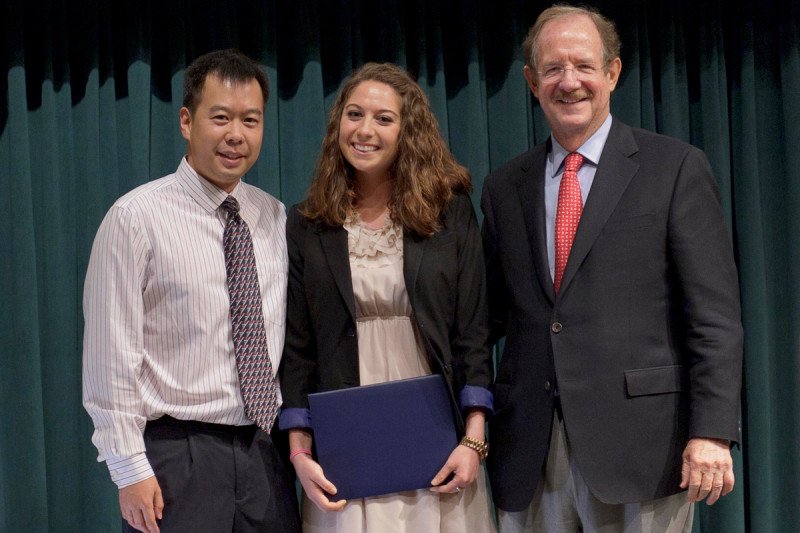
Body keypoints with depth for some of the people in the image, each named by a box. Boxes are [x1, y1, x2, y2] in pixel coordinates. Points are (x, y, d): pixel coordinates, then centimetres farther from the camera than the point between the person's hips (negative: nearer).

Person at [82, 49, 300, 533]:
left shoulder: (275, 218, 7)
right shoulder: (136, 217, -8)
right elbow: (111, 353, -9)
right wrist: (130, 470, -12)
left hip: (267, 454, 5)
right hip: (177, 456, -4)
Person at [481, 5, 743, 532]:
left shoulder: (675, 167, 0)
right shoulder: (505, 186, 13)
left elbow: (714, 314, -4)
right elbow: (495, 312, 15)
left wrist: (712, 430, -12)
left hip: (636, 439, -3)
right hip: (530, 448, 4)